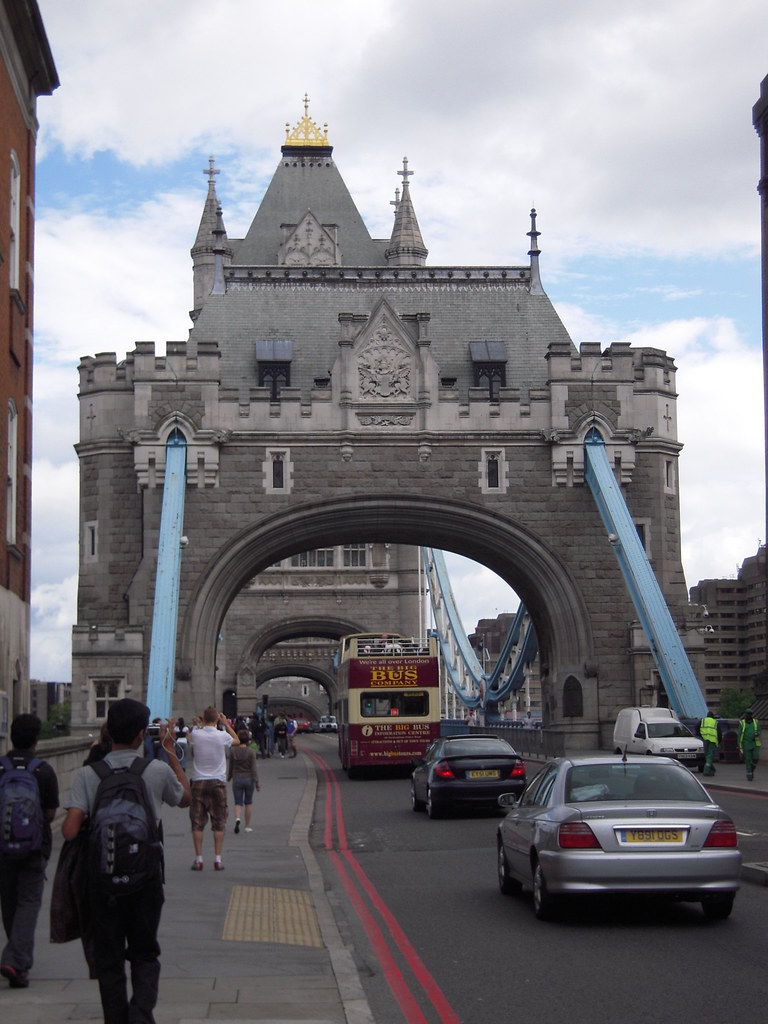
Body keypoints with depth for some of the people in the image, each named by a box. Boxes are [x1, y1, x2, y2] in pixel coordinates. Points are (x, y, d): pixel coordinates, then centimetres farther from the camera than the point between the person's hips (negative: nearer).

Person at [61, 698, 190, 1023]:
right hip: (145, 878, 0)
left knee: (109, 961, 11)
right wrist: (170, 752, 22)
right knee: (145, 955, 14)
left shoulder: (88, 774, -7)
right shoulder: (158, 770, -5)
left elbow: (70, 831, -14)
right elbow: (185, 799, 17)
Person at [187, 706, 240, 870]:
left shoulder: (195, 735, -7)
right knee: (218, 824, 6)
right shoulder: (222, 736, -7)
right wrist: (226, 724, 21)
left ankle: (198, 859, 3)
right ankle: (217, 859, 4)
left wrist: (201, 724, 21)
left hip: (199, 782, 0)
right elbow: (237, 741, 14)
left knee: (197, 824, 5)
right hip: (218, 782, 0)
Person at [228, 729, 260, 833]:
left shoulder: (233, 751, -4)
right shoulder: (251, 751, -11)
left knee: (238, 803, 4)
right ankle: (247, 826, 18)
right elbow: (253, 769, -13)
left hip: (237, 779, 1)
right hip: (249, 779, -1)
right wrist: (257, 783, -11)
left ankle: (237, 818, -25)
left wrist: (229, 777, 22)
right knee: (248, 803, 14)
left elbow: (231, 767, 5)